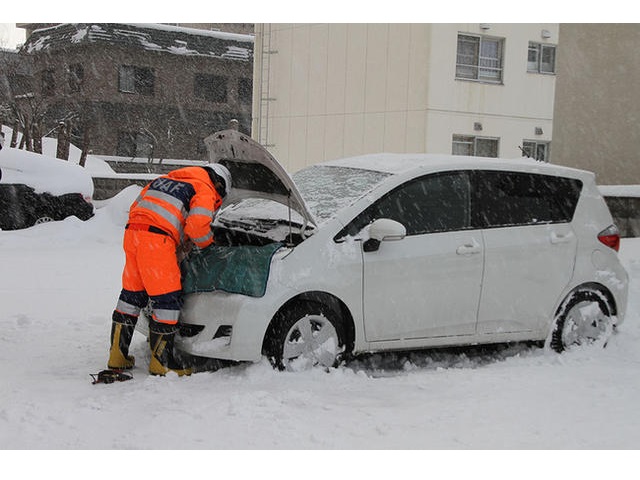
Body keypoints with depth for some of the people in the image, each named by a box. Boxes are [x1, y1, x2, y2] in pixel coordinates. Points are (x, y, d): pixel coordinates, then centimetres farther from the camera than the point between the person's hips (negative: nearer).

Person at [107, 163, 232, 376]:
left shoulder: (166, 180, 30)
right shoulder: (205, 191, 6)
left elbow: (136, 206, 29)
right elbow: (197, 225, -11)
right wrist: (208, 243, 11)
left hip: (132, 230, 8)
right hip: (156, 240, -8)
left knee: (132, 294, 16)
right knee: (168, 299, 0)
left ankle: (118, 355, 22)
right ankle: (161, 362, 4)